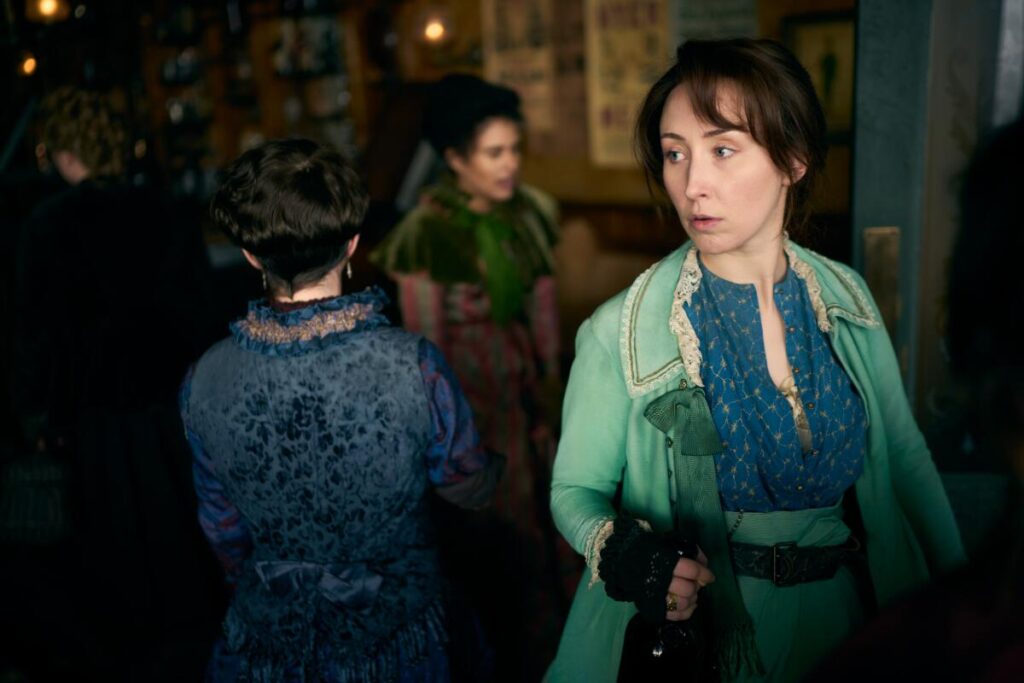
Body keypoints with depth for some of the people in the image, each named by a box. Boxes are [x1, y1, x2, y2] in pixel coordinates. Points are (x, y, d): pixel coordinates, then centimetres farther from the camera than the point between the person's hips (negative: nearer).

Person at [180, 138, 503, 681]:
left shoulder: (203, 382, -17)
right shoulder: (415, 366, -27)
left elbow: (223, 531, -2)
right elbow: (469, 489, -10)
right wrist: (499, 463, 14)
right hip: (395, 639, -2)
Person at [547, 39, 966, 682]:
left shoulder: (848, 297, -7)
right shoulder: (620, 334, -19)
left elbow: (905, 454, 2)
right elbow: (576, 489, -9)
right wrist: (620, 550, -30)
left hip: (854, 608, 4)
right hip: (711, 629, -3)